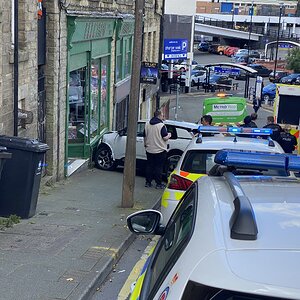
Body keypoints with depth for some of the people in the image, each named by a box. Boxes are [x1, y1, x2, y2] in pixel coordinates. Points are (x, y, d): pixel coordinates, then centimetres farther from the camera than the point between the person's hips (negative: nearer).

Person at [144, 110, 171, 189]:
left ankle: (148, 182, 15)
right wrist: (169, 135, 5)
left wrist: (145, 145, 24)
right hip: (160, 150, -5)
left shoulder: (147, 124, 4)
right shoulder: (161, 125, -15)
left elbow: (145, 136, 12)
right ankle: (158, 184, 3)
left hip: (149, 150, 5)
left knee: (149, 166, 12)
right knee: (158, 167, 0)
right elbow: (165, 138, -16)